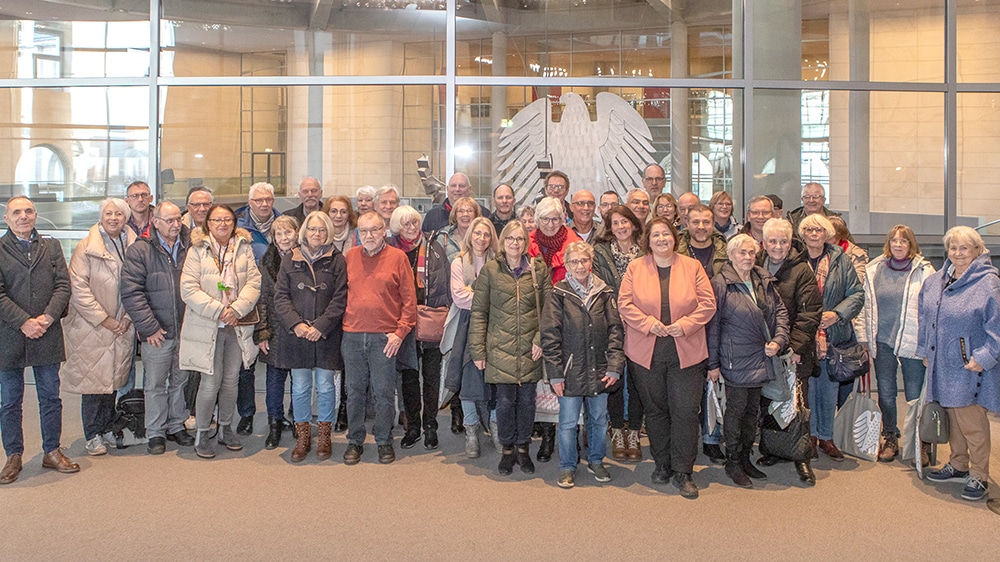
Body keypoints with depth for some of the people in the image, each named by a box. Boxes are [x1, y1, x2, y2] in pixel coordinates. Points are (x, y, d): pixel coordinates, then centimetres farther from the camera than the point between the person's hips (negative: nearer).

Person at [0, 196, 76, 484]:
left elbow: (63, 285, 2)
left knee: (51, 397, 9)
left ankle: (52, 452, 21)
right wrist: (23, 322, -16)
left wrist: (48, 317, -12)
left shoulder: (51, 247, 10)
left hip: (47, 334, 2)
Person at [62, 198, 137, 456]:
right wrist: (104, 320, -12)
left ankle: (108, 428, 24)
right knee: (94, 379, 1)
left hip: (122, 327, 3)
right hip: (92, 328, -3)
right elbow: (78, 289, -10)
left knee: (114, 379, 10)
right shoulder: (86, 248, -4)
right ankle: (93, 435, 12)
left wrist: (128, 318, -4)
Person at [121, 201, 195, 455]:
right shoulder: (140, 250, -5)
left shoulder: (190, 247, 4)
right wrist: (149, 327, -12)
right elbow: (131, 293, -10)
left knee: (181, 381, 14)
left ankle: (177, 426, 29)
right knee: (155, 385, 6)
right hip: (157, 332, -3)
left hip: (186, 330, 3)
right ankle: (155, 433, 18)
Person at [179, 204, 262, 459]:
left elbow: (254, 282, -2)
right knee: (211, 382, -2)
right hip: (207, 327, -3)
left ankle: (226, 428, 28)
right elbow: (188, 289, -10)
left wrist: (236, 309, -16)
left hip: (237, 326, 3)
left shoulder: (244, 248, 6)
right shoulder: (198, 250, -4)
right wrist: (219, 311, -16)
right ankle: (202, 434, 15)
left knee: (231, 380, 12)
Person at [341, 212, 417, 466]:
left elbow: (409, 299, -1)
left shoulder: (397, 257, 0)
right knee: (354, 391, 9)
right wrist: (342, 325, 4)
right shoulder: (350, 256, 8)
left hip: (384, 337, -2)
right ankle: (355, 442, 21)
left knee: (383, 392, 4)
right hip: (352, 335, 3)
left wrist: (400, 331, -7)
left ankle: (384, 442, 18)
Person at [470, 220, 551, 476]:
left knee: (527, 399, 7)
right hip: (501, 348, -1)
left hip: (530, 347, 1)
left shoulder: (539, 269, 5)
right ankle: (507, 450, 20)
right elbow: (478, 312, 2)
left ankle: (523, 448, 25)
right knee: (505, 400, 1)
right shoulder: (490, 270, 2)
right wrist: (478, 349, -2)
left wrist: (541, 339, -5)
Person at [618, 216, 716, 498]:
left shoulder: (692, 266, 4)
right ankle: (662, 464, 27)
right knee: (655, 410, 11)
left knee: (686, 411, -4)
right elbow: (625, 303, -2)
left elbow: (708, 304, 0)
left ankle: (682, 472, 8)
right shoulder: (635, 268, 4)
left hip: (686, 351, -1)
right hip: (647, 351, 1)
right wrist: (649, 323, -16)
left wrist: (684, 324, -14)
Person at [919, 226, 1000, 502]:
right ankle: (958, 465, 31)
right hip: (942, 364, 6)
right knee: (953, 417, 16)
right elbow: (925, 318, 18)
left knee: (972, 421, -2)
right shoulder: (935, 282, 9)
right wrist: (925, 350, 16)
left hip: (970, 366, -6)